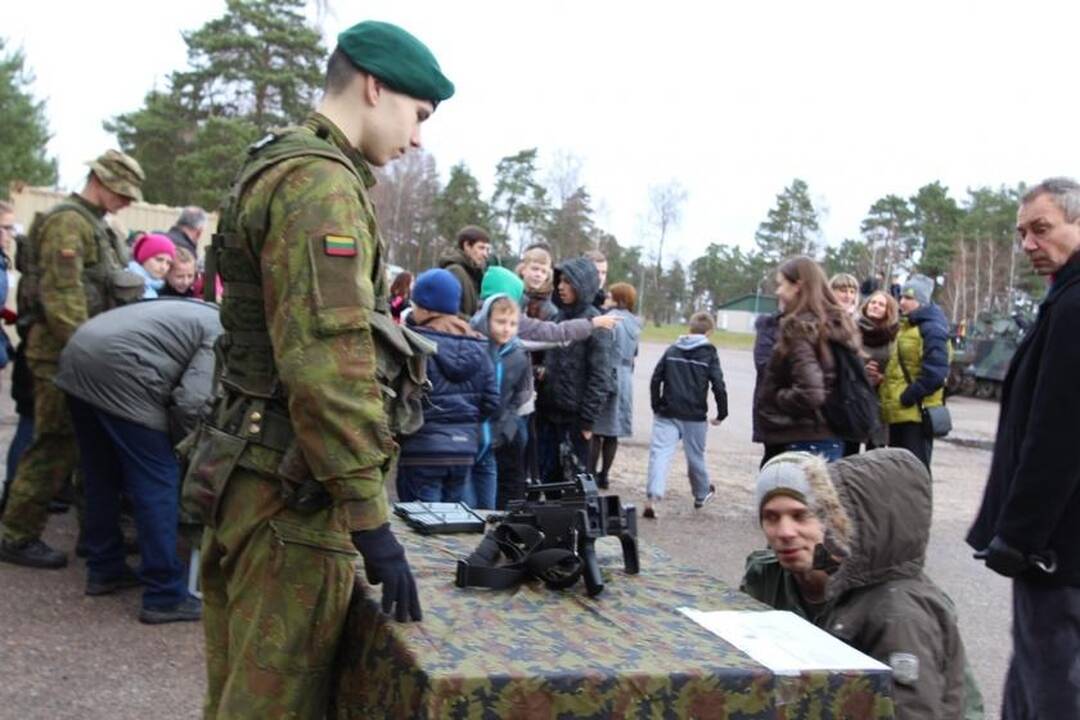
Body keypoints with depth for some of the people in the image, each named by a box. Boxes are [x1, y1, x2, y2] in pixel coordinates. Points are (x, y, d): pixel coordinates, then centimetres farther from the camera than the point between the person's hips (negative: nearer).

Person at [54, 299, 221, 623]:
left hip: (77, 356, 10)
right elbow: (192, 402, -11)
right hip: (117, 370, -10)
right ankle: (166, 597, 1)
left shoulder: (198, 317, 28)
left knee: (102, 475, 21)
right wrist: (169, 440, 6)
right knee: (157, 483, -3)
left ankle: (104, 570, 31)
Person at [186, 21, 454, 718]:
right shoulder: (320, 183, -15)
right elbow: (328, 364, -25)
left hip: (246, 475, 10)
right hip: (294, 493, -10)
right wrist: (372, 523, -22)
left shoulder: (272, 170, 18)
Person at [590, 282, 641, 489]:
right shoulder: (633, 324, 11)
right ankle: (603, 475, 17)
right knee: (612, 432, 11)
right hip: (626, 381, 7)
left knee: (595, 431, 0)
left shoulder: (611, 319, -13)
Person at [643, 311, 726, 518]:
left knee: (660, 453, -8)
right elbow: (718, 386, -8)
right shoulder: (709, 353, -3)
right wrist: (722, 414, 3)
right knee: (695, 456, 15)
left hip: (667, 414, 1)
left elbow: (655, 379, 5)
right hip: (695, 416, -1)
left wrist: (656, 407, 14)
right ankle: (702, 494, 36)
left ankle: (652, 498, -24)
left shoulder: (672, 349, 7)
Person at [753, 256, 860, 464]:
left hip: (806, 441, -9)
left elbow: (809, 393, -26)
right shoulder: (834, 325, 12)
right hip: (832, 438, 9)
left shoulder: (799, 329, -16)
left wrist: (777, 398, -8)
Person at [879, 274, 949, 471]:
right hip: (898, 412, 10)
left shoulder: (931, 329, -12)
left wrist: (911, 395, -20)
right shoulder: (905, 327, 18)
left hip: (917, 412, -10)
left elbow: (935, 370, -22)